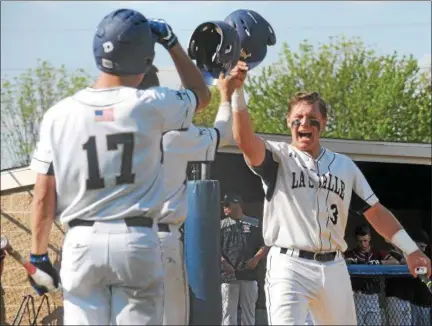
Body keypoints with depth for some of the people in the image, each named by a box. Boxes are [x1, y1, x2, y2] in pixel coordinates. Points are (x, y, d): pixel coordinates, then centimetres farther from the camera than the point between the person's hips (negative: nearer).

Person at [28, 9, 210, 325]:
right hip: (136, 240, -1)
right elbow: (201, 94, 18)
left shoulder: (59, 114, -1)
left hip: (82, 242, 2)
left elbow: (44, 197, 1)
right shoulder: (150, 106, -5)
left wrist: (38, 256, 10)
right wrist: (172, 43, 22)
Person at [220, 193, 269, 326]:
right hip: (228, 275, 0)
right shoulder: (222, 225, 12)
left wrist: (256, 258, -10)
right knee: (228, 311, -3)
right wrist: (224, 263, -13)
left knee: (249, 310, 3)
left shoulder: (255, 223, 10)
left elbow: (265, 246, 9)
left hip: (249, 274, 0)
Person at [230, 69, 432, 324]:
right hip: (289, 266, -5)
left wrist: (411, 250, 8)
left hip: (334, 268, 5)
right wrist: (238, 91, -31)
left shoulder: (345, 165, 14)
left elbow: (375, 211, 15)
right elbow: (245, 140, -18)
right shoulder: (277, 157, 2)